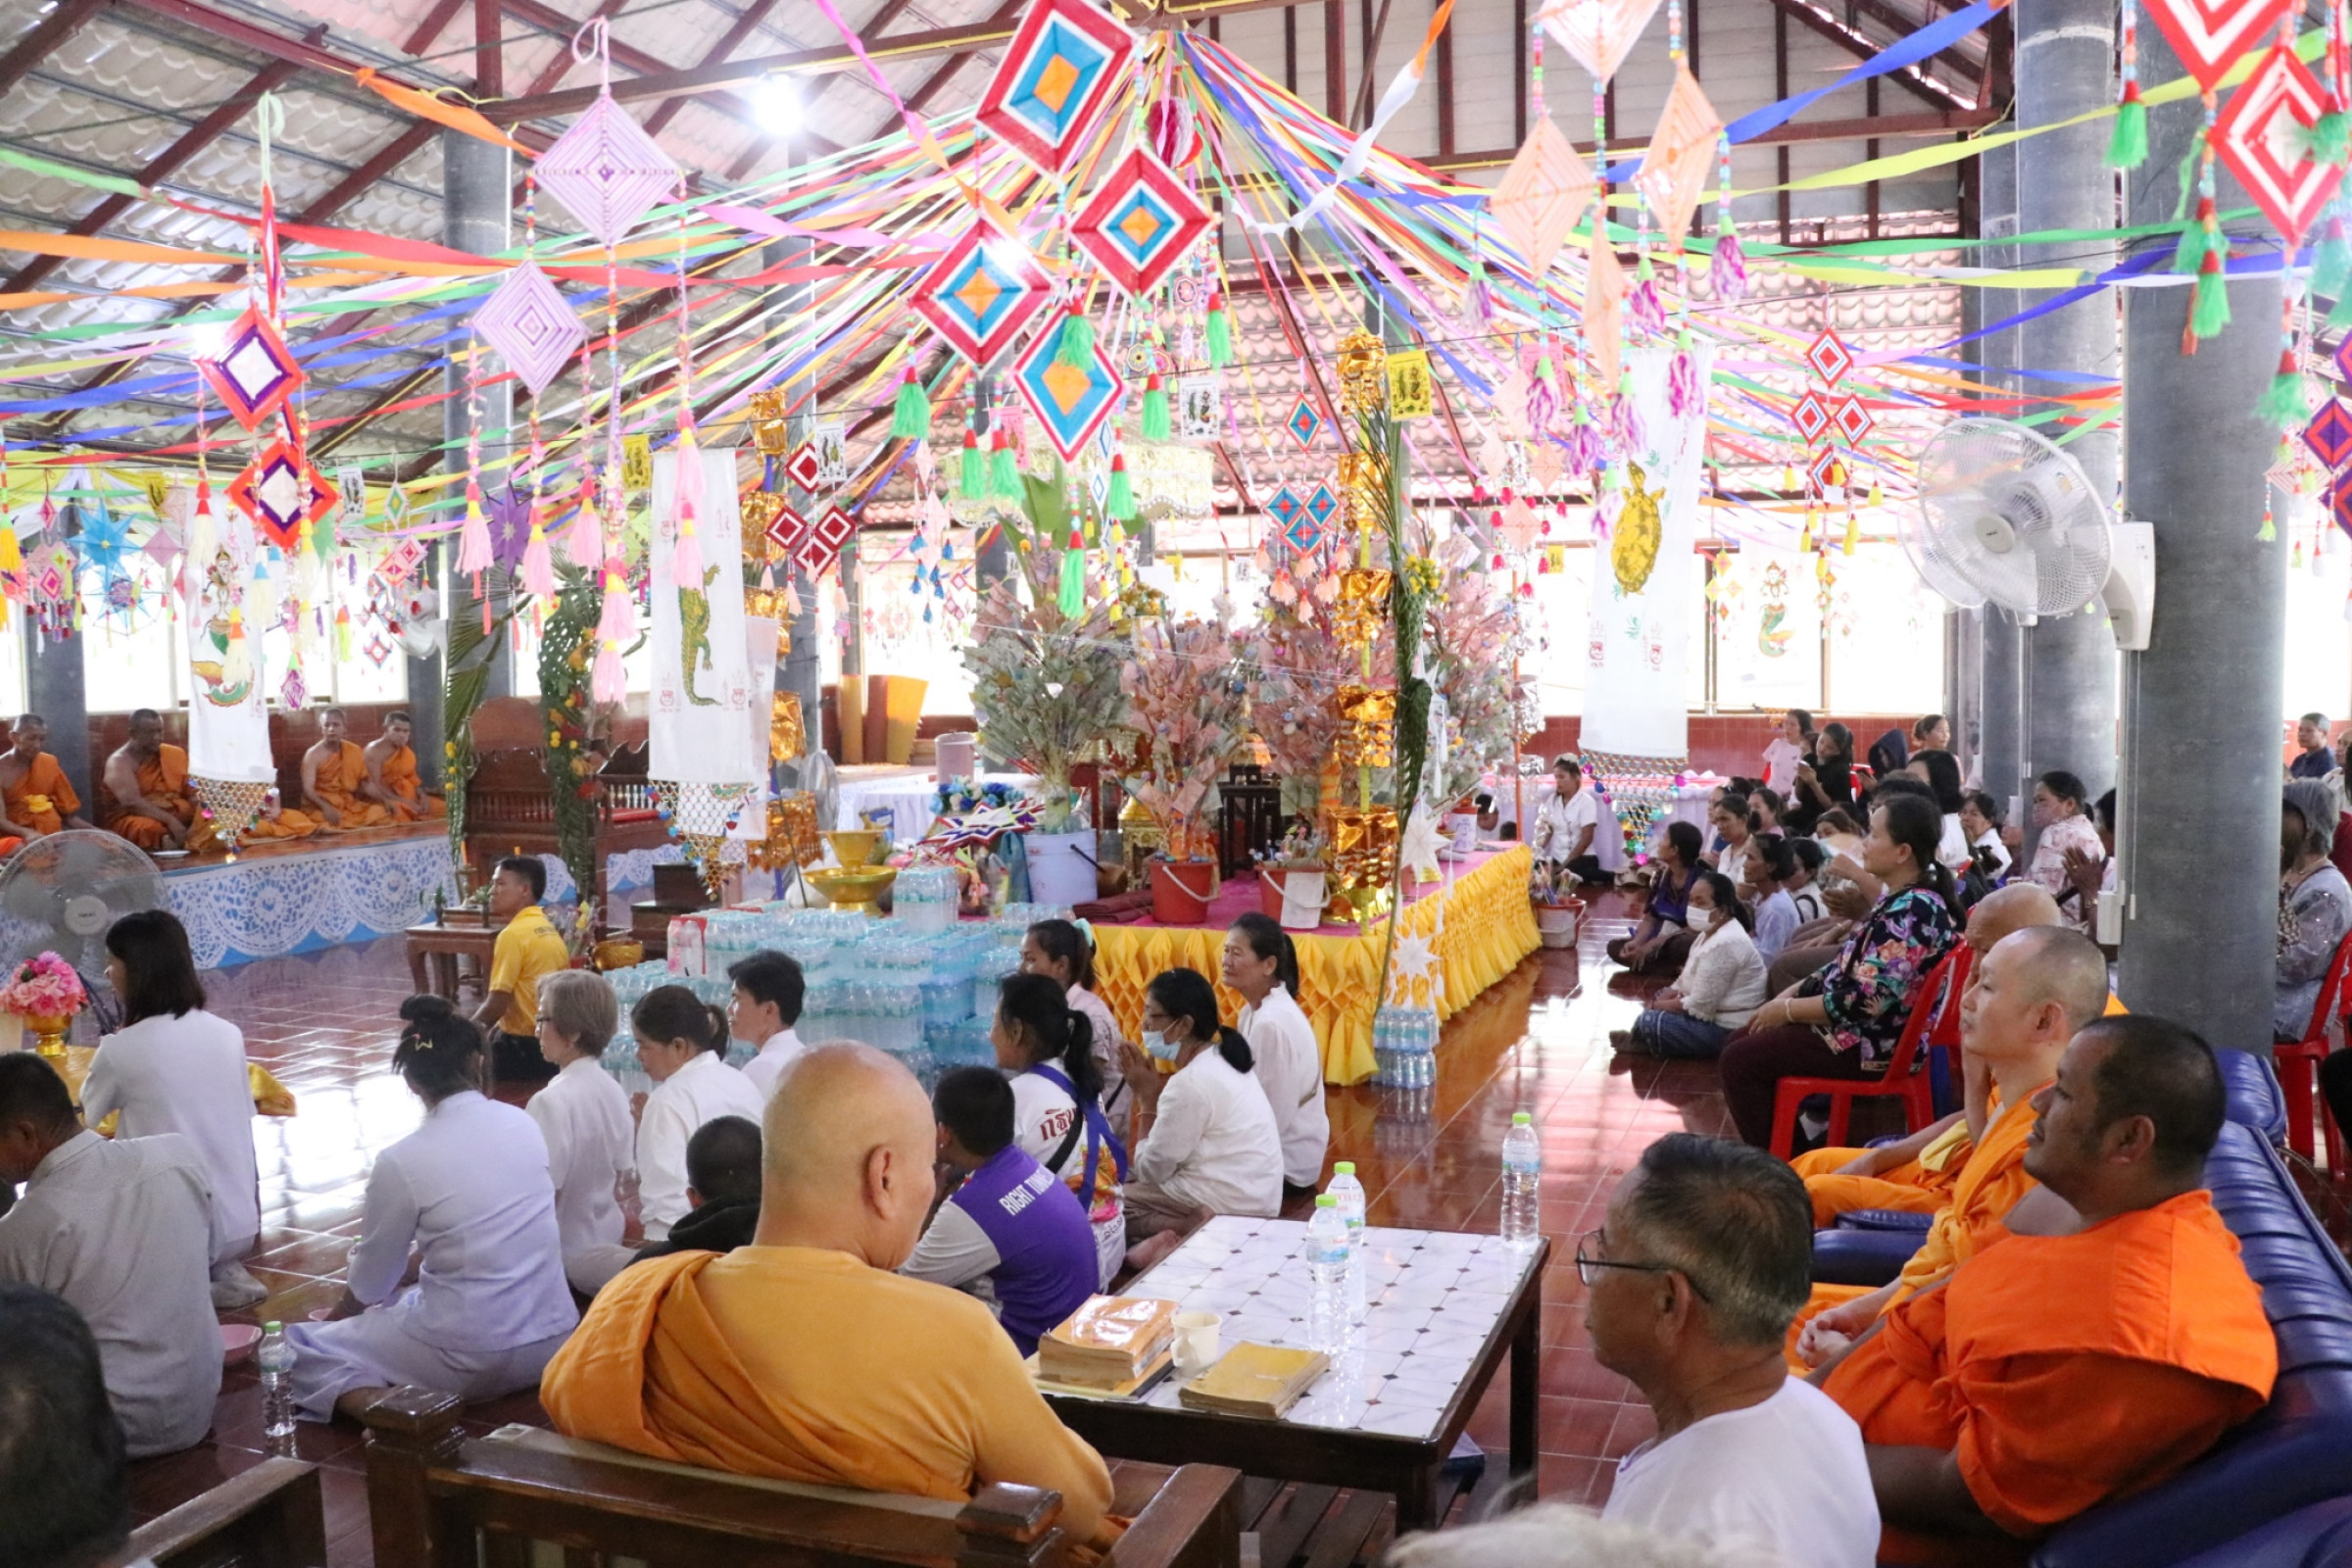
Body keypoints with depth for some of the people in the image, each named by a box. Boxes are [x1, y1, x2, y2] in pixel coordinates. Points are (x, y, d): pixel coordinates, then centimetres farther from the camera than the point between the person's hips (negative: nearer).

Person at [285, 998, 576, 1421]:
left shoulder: (401, 1162, -13)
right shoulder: (524, 1124, 0)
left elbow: (371, 1284, 3)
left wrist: (340, 1313, 24)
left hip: (473, 1362, -6)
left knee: (302, 1345, 12)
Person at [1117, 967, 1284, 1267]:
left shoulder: (1192, 1082, -20)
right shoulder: (1222, 1061, 9)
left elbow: (1150, 1171, -11)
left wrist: (1147, 1099, -4)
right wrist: (1157, 1093, 5)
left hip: (1229, 1208, -10)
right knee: (1130, 1187, 17)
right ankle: (1189, 1231, -1)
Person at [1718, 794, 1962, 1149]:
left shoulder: (1913, 911, -22)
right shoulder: (1899, 901, 11)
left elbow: (1864, 1001, -27)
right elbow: (1845, 968, 17)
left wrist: (1787, 1009, -16)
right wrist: (1788, 994, 5)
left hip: (1874, 1044, -11)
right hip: (1860, 1031, 11)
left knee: (1740, 1060, -14)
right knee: (1739, 1043, 11)